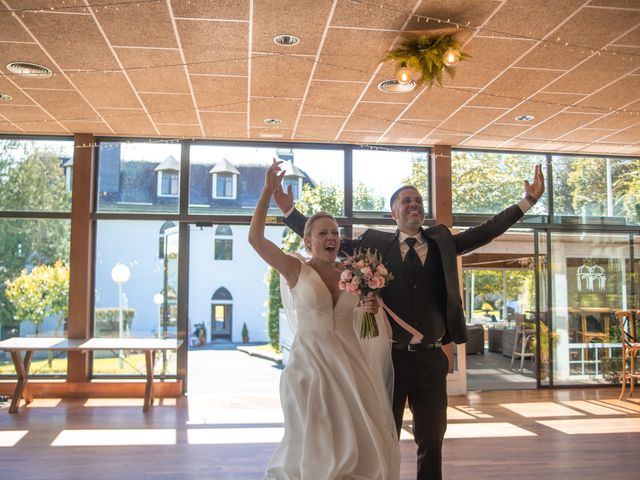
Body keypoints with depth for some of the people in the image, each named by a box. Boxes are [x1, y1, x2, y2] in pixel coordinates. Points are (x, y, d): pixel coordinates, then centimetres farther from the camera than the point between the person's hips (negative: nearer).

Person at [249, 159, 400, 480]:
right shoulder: (296, 270, -5)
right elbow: (255, 238, -16)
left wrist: (368, 309, 0)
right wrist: (268, 192, -19)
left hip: (348, 361, 4)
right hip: (310, 361, -4)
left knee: (364, 441, 9)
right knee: (316, 445, 7)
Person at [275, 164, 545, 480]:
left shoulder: (442, 241, 9)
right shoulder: (376, 244, 3)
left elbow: (487, 231, 6)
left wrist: (528, 200, 1)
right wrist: (289, 211, -1)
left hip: (431, 359, 2)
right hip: (389, 357, -2)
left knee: (432, 440, 14)